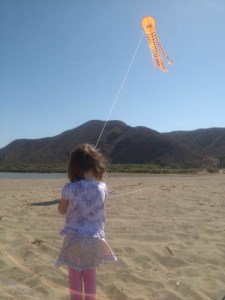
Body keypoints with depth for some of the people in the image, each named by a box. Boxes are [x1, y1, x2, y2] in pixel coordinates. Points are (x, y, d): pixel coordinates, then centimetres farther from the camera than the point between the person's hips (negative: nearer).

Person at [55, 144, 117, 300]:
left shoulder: (70, 188, -18)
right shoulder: (102, 187, -9)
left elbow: (61, 210, -1)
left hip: (75, 238, -3)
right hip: (95, 238, 3)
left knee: (75, 274, 16)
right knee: (90, 273, 21)